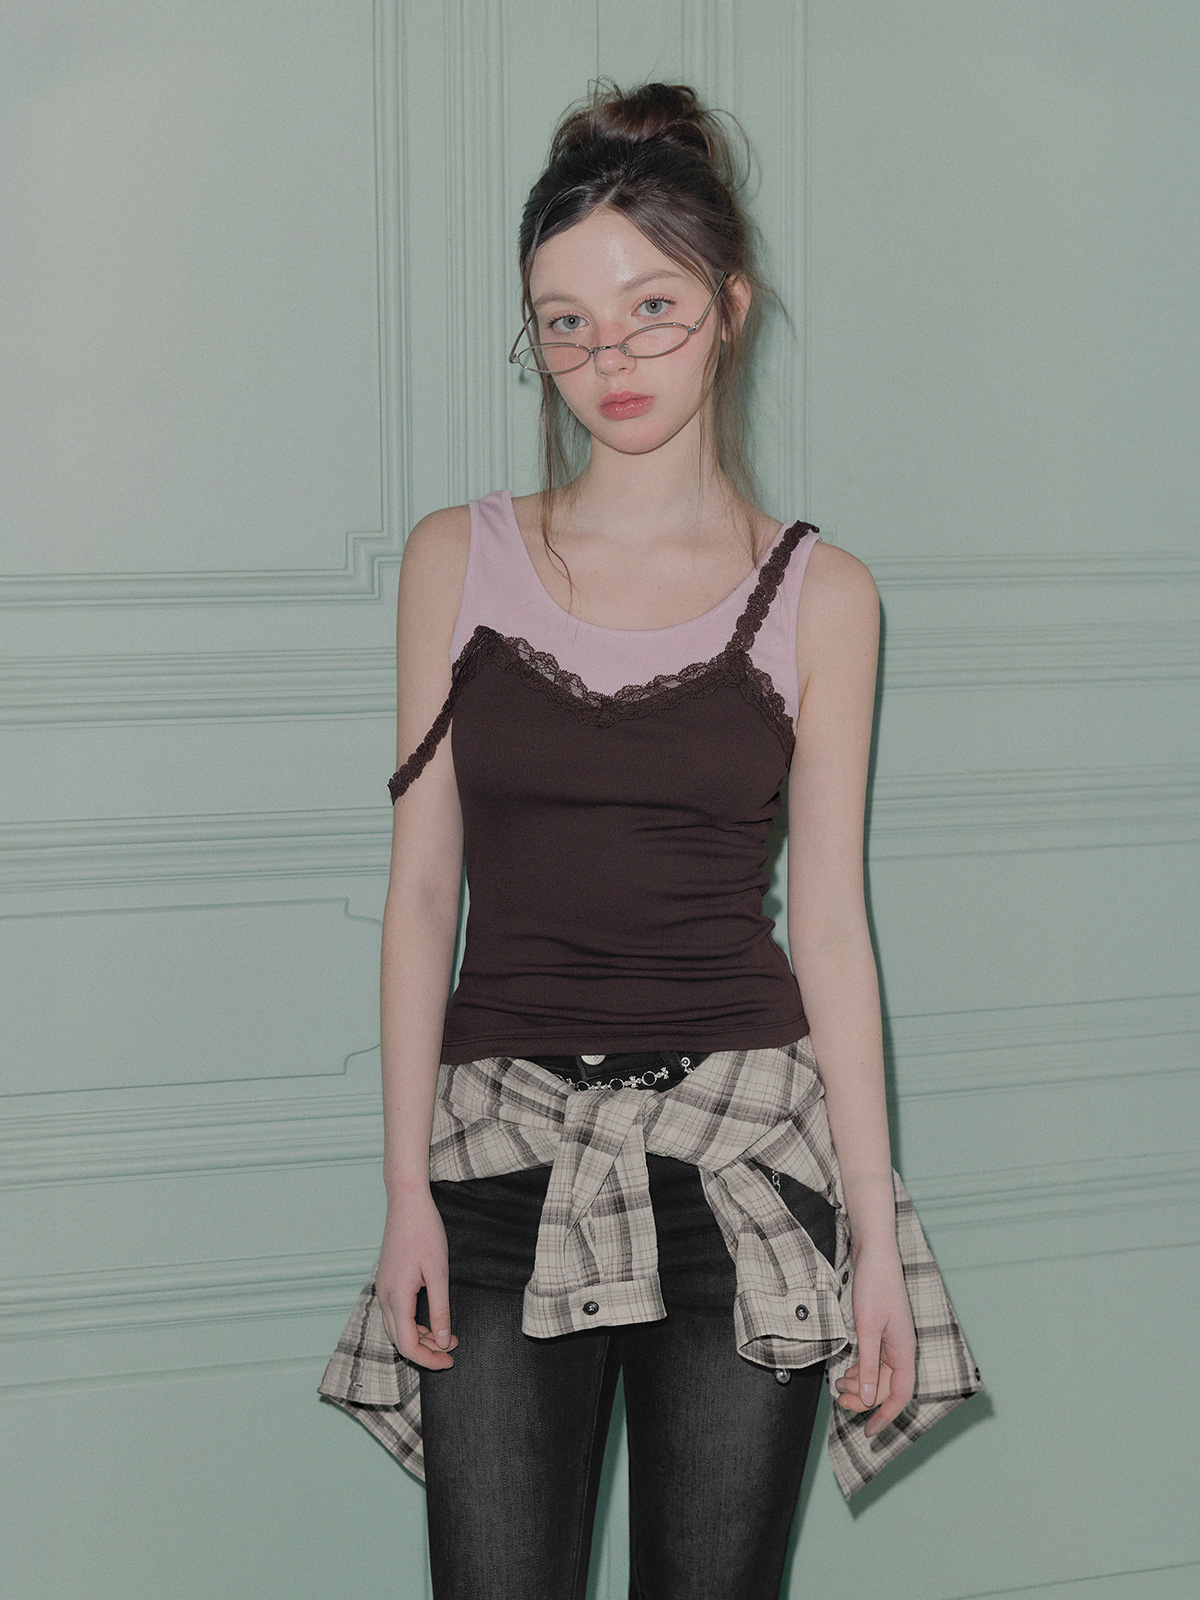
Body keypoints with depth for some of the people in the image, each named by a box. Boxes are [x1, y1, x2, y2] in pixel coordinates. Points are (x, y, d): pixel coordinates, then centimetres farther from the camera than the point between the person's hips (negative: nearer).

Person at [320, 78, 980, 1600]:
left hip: (744, 1145, 0)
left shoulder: (818, 594, 2)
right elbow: (421, 887, 4)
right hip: (505, 1146, 0)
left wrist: (877, 1236, -1)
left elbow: (828, 922, 2)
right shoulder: (460, 559, 4)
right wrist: (408, 1188, -2)